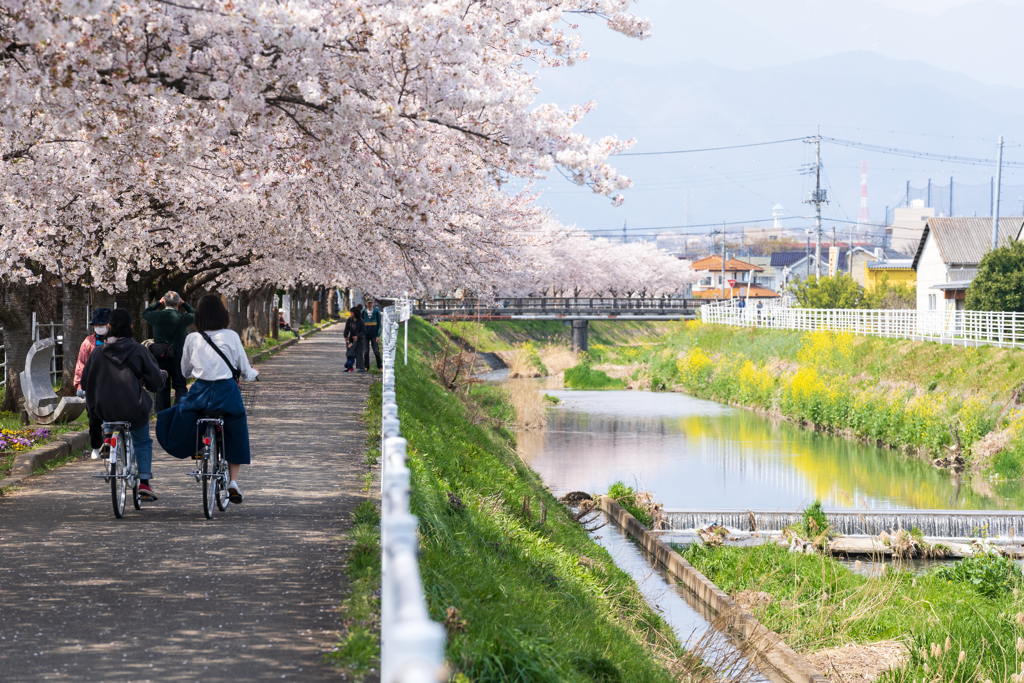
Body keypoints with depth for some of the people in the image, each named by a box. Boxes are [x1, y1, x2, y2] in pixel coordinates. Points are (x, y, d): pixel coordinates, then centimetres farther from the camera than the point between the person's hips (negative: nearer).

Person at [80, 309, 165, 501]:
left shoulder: (98, 353, -1)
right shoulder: (139, 351, -7)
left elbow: (84, 384, 8)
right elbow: (155, 382, -4)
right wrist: (162, 374, 19)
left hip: (104, 409, 2)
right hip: (133, 409, -2)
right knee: (143, 442, 22)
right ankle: (144, 483, 13)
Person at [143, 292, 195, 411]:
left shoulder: (156, 316, -5)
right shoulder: (183, 318, -9)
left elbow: (144, 313, 18)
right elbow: (194, 314, 12)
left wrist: (158, 303, 20)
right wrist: (184, 303, 16)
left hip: (160, 357, 2)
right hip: (177, 356, -2)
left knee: (162, 387, 9)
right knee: (180, 386, 7)